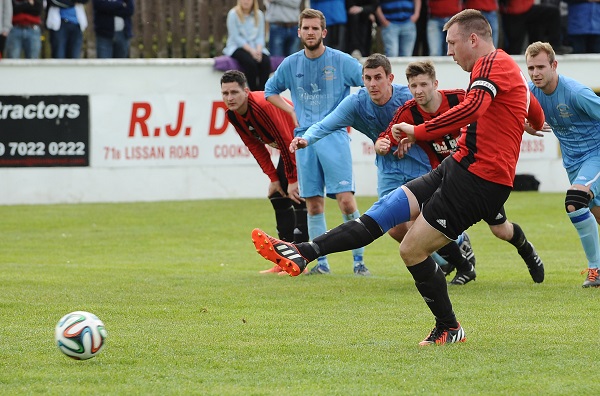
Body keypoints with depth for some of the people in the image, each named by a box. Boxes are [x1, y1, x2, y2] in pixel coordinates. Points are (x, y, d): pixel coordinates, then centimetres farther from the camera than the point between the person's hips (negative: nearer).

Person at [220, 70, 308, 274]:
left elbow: (287, 142, -28)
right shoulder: (232, 115, -6)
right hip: (289, 147, 9)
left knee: (299, 196, -18)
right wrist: (273, 178, -3)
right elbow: (256, 147, 3)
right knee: (277, 195, 7)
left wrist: (293, 180, -23)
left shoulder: (263, 106, -32)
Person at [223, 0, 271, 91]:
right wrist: (251, 50, -19)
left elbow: (260, 36, 6)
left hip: (255, 47, 4)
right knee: (250, 61, -34)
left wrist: (258, 50, -15)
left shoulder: (259, 14, 8)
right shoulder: (233, 14, -4)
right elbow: (235, 37, -9)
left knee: (266, 61, -27)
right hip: (237, 47, -4)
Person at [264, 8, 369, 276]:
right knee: (313, 204, 4)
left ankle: (359, 261, -6)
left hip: (334, 136, -4)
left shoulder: (341, 61, -2)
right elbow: (270, 91, 24)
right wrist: (292, 111, 10)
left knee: (346, 200, -12)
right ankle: (321, 263, 11)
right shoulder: (291, 64, 8)